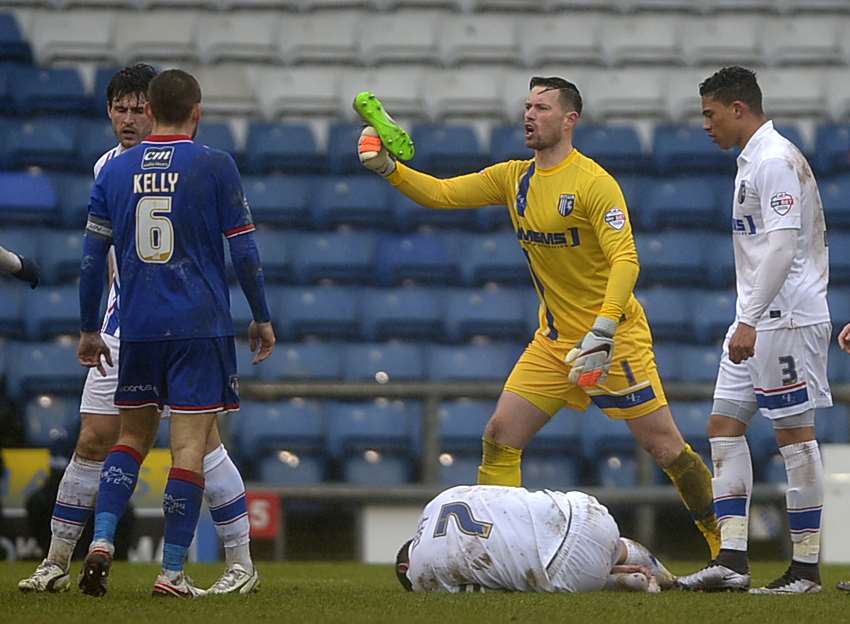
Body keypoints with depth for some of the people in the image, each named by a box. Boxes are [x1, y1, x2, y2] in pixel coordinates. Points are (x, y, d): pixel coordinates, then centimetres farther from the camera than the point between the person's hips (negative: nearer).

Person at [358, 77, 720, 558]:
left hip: (617, 337, -7)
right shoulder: (515, 178, 7)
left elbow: (625, 259, -24)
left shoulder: (594, 183, -16)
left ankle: (724, 541, 11)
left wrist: (602, 331, -34)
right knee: (500, 438, -3)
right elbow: (440, 194, 9)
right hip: (555, 340, 7)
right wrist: (388, 167, -7)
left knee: (665, 447, -4)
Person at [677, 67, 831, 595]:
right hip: (757, 320, 11)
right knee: (725, 424, 6)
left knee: (795, 433, -5)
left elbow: (783, 245, -23)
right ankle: (732, 560, 3)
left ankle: (807, 568, -1)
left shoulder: (774, 160, -14)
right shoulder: (754, 160, 18)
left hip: (787, 318, -11)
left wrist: (750, 321, -25)